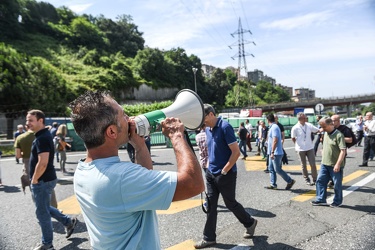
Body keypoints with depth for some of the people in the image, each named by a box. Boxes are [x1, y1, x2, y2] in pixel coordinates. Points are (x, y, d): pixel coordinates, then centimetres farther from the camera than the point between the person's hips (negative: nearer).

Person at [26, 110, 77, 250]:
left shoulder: (42, 138, -21)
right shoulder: (43, 135, 11)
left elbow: (42, 163, -28)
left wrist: (34, 179, -15)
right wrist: (35, 179, 19)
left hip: (42, 181, -10)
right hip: (45, 179, 10)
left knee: (42, 212, 5)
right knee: (45, 208, 23)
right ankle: (69, 222, 32)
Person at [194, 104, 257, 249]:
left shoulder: (225, 127, -17)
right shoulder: (207, 130, 7)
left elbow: (236, 152, -20)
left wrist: (224, 171, -18)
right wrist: (209, 165, 10)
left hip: (226, 175, -7)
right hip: (211, 174, 7)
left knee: (230, 203, 9)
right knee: (210, 205, 9)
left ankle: (250, 223, 35)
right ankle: (209, 238, 20)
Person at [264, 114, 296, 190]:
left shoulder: (274, 127, -16)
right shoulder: (272, 127, 14)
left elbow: (275, 141, -23)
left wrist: (272, 152, -24)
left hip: (276, 153, -10)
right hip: (273, 153, 10)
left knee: (277, 169, -3)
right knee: (271, 169, 10)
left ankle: (290, 181, 11)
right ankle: (273, 184, 15)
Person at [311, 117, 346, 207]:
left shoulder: (338, 135, -17)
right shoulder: (326, 134, 8)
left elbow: (343, 150, -21)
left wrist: (338, 164, -24)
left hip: (335, 165, -7)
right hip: (324, 164, 8)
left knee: (337, 184, 8)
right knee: (320, 181, 10)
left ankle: (337, 201, 25)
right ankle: (321, 199, 21)